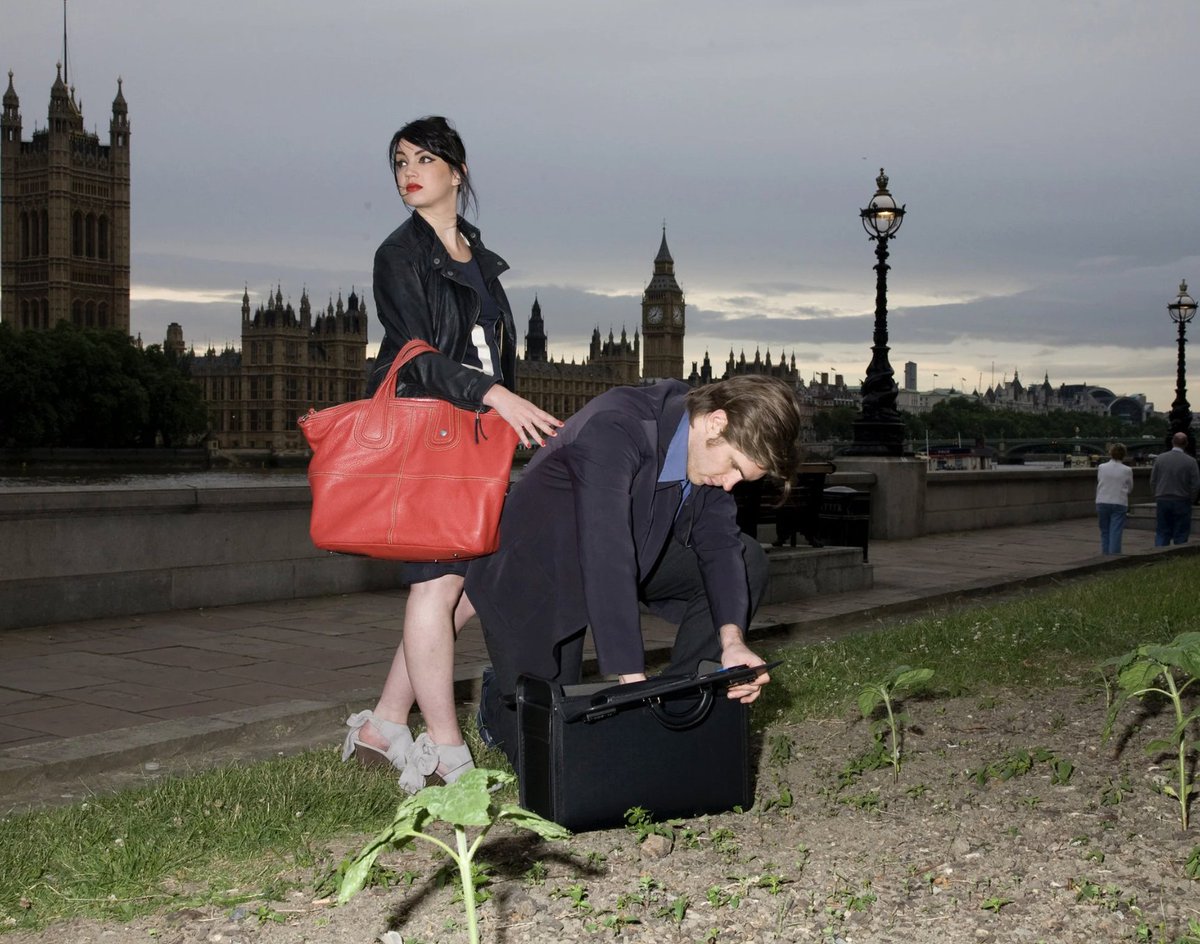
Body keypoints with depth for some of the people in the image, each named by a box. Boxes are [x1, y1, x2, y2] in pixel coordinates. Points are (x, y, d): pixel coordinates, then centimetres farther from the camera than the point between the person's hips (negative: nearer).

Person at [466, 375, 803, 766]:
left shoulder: (710, 450, -11)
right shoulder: (614, 429, -35)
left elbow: (719, 542, -11)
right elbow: (607, 560, -43)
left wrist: (732, 638, -27)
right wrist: (632, 678, -46)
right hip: (538, 581, -7)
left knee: (747, 562, -7)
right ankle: (499, 699, 26)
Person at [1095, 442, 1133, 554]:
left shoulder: (1101, 467, -1)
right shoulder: (1127, 470, -4)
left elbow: (1098, 484, 6)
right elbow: (1130, 488, 6)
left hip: (1102, 502, 2)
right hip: (1119, 503, -2)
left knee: (1105, 532, 13)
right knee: (1115, 533, -2)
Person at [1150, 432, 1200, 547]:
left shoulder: (1160, 458, -1)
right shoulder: (1190, 461, -8)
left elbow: (1152, 481, 2)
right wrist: (1190, 500, 7)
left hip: (1162, 501, 2)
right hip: (1182, 502, -2)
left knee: (1161, 534, 7)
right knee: (1181, 535, 5)